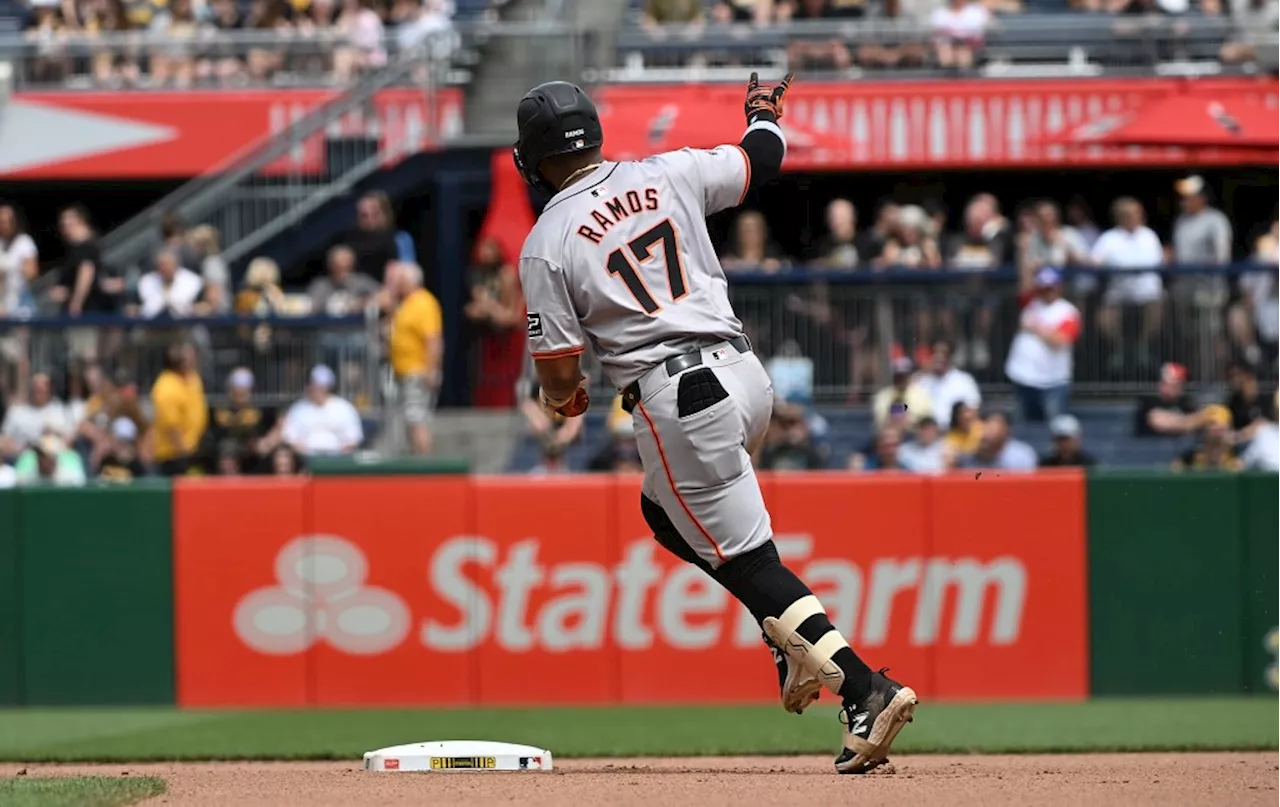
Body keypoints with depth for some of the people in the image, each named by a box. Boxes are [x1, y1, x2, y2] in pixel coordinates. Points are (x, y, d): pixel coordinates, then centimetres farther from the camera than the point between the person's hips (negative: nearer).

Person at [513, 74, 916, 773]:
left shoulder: (546, 246, -4)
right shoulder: (666, 174, 7)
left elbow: (559, 378, -3)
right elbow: (764, 159, 24)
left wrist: (565, 398, 21)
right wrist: (764, 112, 46)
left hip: (677, 401, -6)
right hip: (748, 373, 7)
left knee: (748, 557, 0)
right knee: (667, 511, 28)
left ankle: (866, 690, -12)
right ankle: (796, 639, 13)